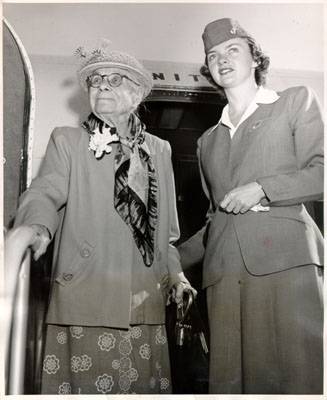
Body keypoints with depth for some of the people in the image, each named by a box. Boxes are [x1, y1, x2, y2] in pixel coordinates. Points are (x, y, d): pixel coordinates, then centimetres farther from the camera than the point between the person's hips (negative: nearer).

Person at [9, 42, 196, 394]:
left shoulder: (159, 150, 17)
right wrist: (35, 226, -28)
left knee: (143, 385, 4)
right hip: (84, 297, -2)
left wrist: (174, 271, 12)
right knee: (87, 385, -3)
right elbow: (45, 192, -8)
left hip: (146, 303, 3)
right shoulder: (66, 140, 9)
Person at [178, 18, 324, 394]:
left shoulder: (296, 102, 15)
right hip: (224, 271, 4)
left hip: (285, 257, -3)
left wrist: (262, 189, -8)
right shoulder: (207, 140, 26)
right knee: (230, 378, -3)